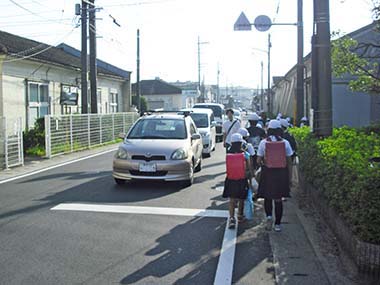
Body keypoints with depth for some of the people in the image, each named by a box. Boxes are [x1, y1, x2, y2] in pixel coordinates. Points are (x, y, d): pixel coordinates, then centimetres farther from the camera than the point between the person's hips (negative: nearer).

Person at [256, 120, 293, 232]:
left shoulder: (263, 142, -5)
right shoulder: (285, 142, -2)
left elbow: (258, 160, -4)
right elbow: (289, 161, 1)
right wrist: (288, 175, 11)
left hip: (267, 172, -1)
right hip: (281, 172, 1)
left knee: (267, 197, 15)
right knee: (278, 199, 10)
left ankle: (269, 215, -8)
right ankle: (277, 224, 13)